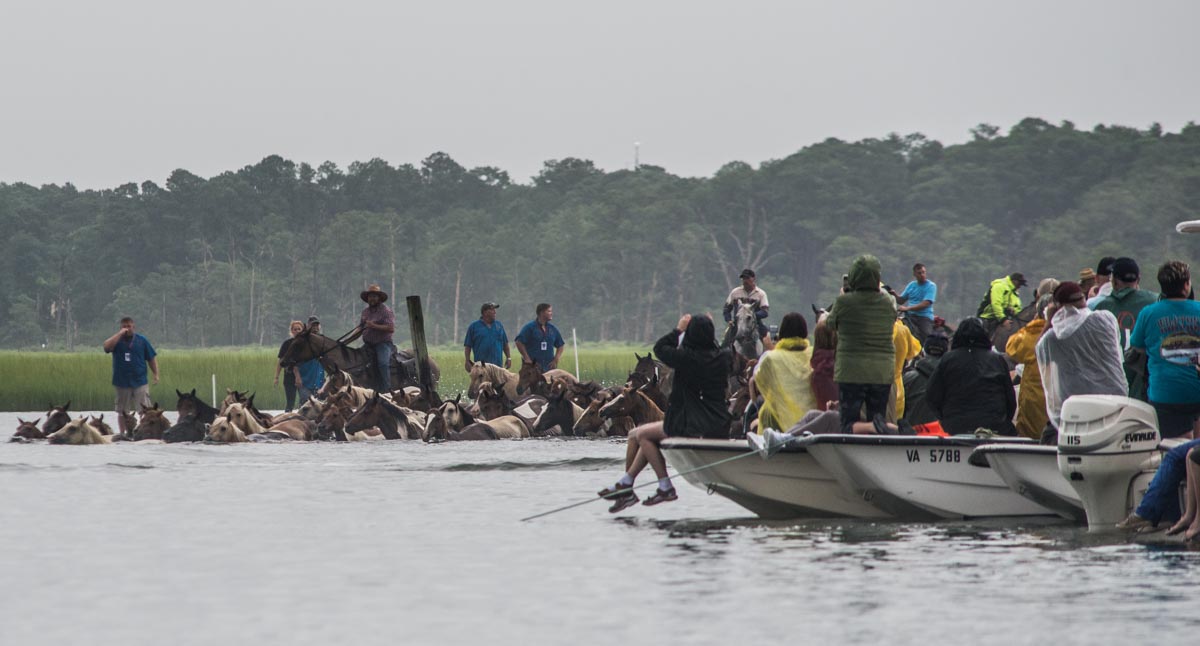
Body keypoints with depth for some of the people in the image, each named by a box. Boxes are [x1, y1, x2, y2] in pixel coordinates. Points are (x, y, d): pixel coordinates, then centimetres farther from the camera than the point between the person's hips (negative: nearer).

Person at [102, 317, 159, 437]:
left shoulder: (142, 340, 8)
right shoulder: (117, 340, 6)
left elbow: (152, 358, 11)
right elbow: (107, 346, -17)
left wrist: (156, 374, 2)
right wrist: (120, 334, -15)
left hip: (140, 381, -1)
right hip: (122, 382, 1)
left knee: (147, 408, -10)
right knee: (123, 411, 6)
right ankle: (123, 433, 14)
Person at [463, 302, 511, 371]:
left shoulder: (499, 325, 13)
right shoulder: (474, 326, 3)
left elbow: (505, 344, 19)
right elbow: (467, 346, 2)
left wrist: (508, 358, 11)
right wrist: (467, 361, -5)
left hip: (497, 364, 3)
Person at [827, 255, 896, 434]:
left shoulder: (844, 302, -10)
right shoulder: (889, 303, -2)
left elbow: (831, 323, 6)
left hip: (851, 372, -3)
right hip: (883, 372, 3)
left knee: (849, 423, 0)